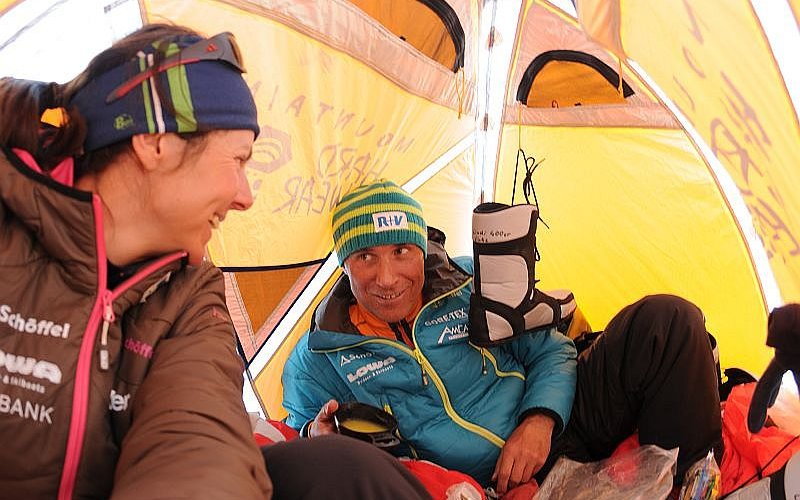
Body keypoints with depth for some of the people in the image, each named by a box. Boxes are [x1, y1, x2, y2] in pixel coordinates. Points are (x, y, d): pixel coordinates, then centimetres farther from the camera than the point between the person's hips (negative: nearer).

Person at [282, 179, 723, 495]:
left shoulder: (472, 285, 4)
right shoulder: (317, 360, 2)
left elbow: (550, 350, 9)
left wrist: (540, 419, -11)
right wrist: (316, 437, -14)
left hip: (553, 429, 1)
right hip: (484, 486, -1)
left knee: (665, 321, -16)